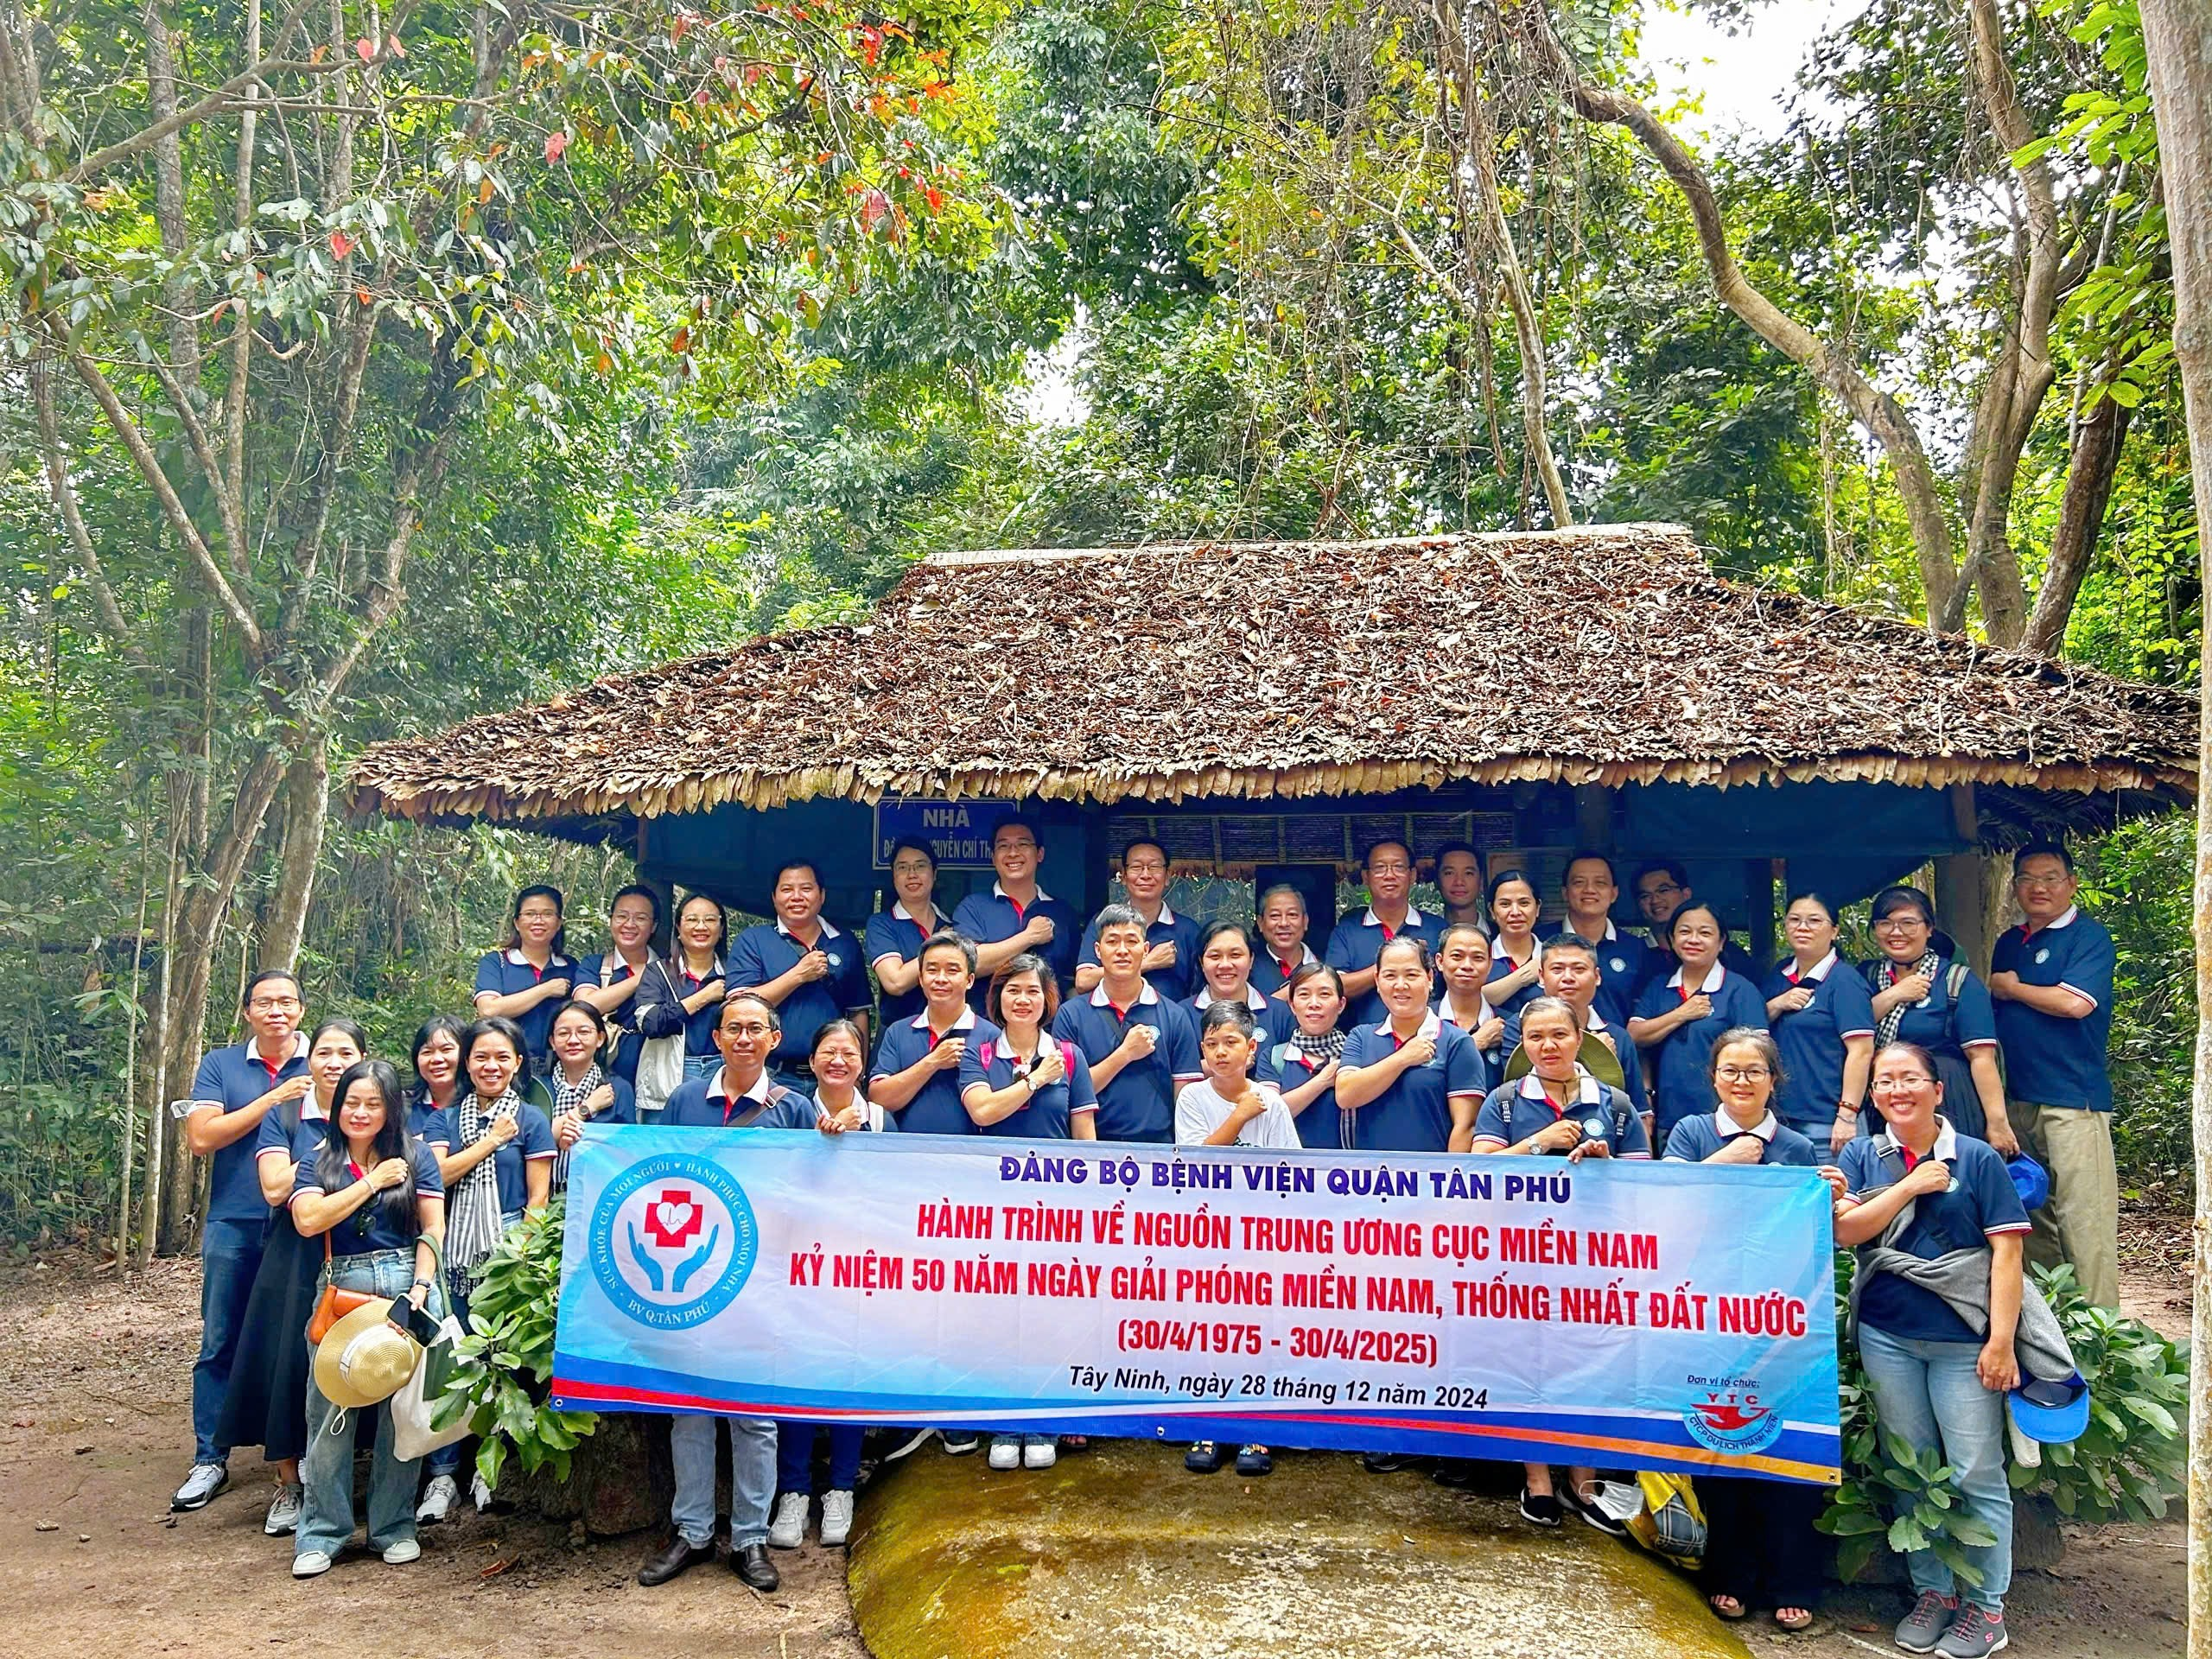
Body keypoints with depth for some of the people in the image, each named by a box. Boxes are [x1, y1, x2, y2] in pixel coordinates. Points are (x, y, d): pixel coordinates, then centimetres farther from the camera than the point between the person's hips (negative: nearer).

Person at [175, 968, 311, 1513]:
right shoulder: (220, 1065, 6)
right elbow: (202, 1137, -7)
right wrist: (273, 1100, -13)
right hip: (234, 1227, 1)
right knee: (220, 1345, 7)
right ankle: (210, 1458, 18)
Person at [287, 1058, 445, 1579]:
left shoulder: (415, 1155, 7)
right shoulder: (318, 1162, 10)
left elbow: (432, 1229, 4)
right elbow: (308, 1221, -7)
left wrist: (420, 1289, -7)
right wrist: (373, 1181, -5)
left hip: (407, 1286, -1)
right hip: (341, 1291, 1)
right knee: (330, 1413, -1)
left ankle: (394, 1528, 15)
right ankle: (321, 1534, 11)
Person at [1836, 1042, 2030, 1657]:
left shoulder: (1978, 1158, -2)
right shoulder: (1862, 1156, 6)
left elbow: (2006, 1251, -5)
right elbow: (1845, 1230, -6)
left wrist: (2001, 1340, -11)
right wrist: (1913, 1184, -11)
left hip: (1963, 1340, -3)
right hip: (1886, 1336, 3)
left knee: (1977, 1474, 0)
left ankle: (1985, 1606, 14)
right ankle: (1932, 1591, 24)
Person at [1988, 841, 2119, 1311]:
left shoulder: (2089, 935, -3)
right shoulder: (2009, 943, 17)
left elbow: (2076, 1003, -17)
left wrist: (2011, 988, -3)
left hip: (2074, 1097, -7)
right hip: (2019, 1096, 7)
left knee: (2083, 1218, -7)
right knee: (2030, 1213, 12)